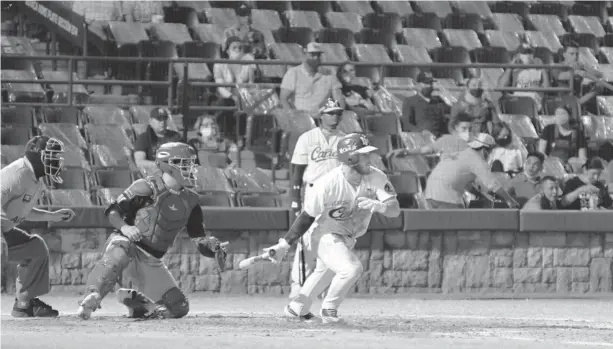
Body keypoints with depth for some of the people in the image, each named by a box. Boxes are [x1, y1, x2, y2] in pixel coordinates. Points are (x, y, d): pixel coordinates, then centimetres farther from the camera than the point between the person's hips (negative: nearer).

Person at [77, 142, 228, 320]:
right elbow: (112, 211, -9)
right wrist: (124, 227, -30)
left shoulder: (189, 200, 8)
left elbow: (199, 239, 9)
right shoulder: (146, 188, -10)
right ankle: (91, 296, -48)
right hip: (126, 242, -6)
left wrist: (214, 247, -13)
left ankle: (134, 300, 20)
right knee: (118, 255, -44)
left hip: (151, 262, 6)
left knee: (178, 307, -2)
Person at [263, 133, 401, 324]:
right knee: (351, 268, -27)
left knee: (325, 272, 26)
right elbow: (307, 216, -19)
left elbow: (395, 209, -23)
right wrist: (284, 245, -18)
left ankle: (297, 308, 49)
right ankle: (329, 309, -3)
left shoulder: (376, 178, -17)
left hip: (348, 239, 7)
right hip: (325, 236, -7)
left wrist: (378, 206, -47)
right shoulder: (328, 184, -29)